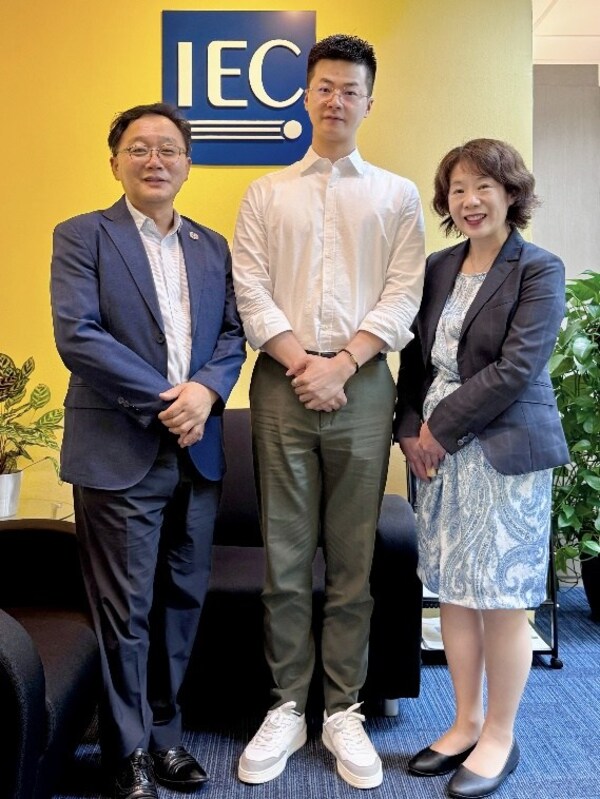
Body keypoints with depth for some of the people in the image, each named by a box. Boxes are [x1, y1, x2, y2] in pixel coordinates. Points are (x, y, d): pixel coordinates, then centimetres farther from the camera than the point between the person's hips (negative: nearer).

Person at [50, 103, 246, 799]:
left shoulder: (212, 247, 15)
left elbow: (232, 335, 8)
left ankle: (164, 732, 32)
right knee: (125, 610, 4)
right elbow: (77, 336, -12)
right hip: (119, 453, -5)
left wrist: (206, 389, -13)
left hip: (197, 452, 5)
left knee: (183, 600, 13)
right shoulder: (82, 237, 0)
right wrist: (166, 399, -15)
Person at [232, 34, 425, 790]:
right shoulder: (266, 193, 12)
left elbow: (403, 296, 1)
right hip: (281, 384, 1)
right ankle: (287, 707, 19)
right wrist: (299, 363, -10)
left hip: (361, 385, 0)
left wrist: (339, 364, -11)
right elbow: (250, 289, 3)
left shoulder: (397, 196, 10)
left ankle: (343, 711, 19)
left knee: (353, 559, 5)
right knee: (284, 557, 5)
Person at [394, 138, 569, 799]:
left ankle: (499, 738, 22)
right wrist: (410, 428, -3)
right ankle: (465, 724, 29)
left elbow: (517, 367, -14)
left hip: (504, 451, -5)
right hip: (438, 450, 6)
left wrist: (440, 427, -13)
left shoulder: (539, 271, -5)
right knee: (453, 594, 12)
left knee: (502, 600, 3)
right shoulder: (437, 268, 11)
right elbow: (415, 358, 12)